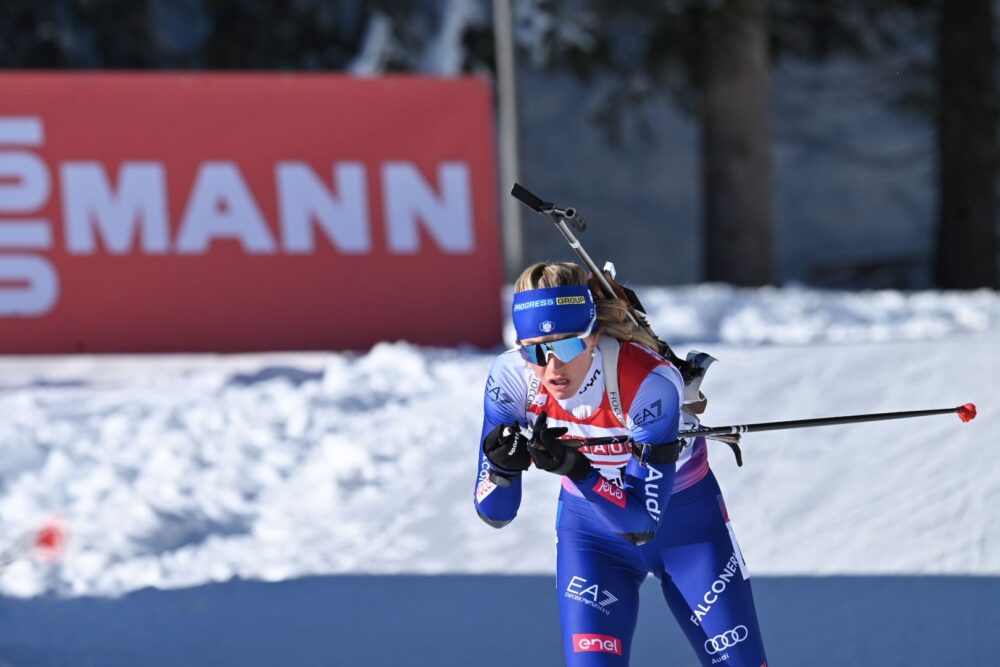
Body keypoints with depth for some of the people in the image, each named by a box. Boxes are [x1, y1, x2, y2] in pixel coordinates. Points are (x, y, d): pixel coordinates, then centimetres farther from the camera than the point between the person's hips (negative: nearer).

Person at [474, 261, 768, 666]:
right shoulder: (512, 378, -24)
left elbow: (643, 521, -32)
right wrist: (502, 464, -41)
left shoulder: (649, 383, -34)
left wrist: (574, 468, -48)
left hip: (684, 519, -2)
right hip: (590, 530, 2)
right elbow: (493, 513, -19)